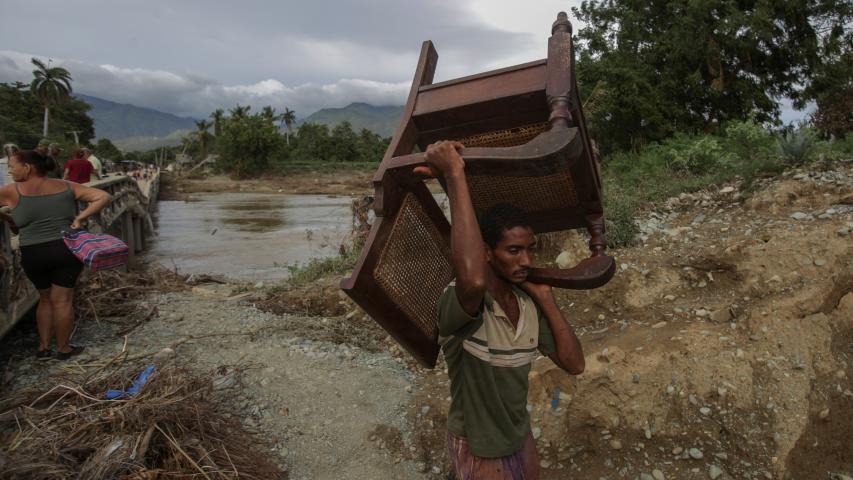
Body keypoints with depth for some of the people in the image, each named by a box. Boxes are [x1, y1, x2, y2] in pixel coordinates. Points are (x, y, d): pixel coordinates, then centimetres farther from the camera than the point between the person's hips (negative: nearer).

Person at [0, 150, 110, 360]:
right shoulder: (67, 187, 4)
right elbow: (103, 197, 0)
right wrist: (80, 218, -3)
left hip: (33, 255, 0)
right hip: (66, 250, 0)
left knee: (45, 298, 20)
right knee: (62, 300, 7)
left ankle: (43, 347, 25)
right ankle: (63, 348, 18)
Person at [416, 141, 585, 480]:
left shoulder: (528, 303, -10)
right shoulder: (458, 304, -32)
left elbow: (574, 363, -8)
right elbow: (473, 280, -57)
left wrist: (546, 298, -17)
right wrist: (454, 175, -51)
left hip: (520, 437, 6)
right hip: (479, 451, -6)